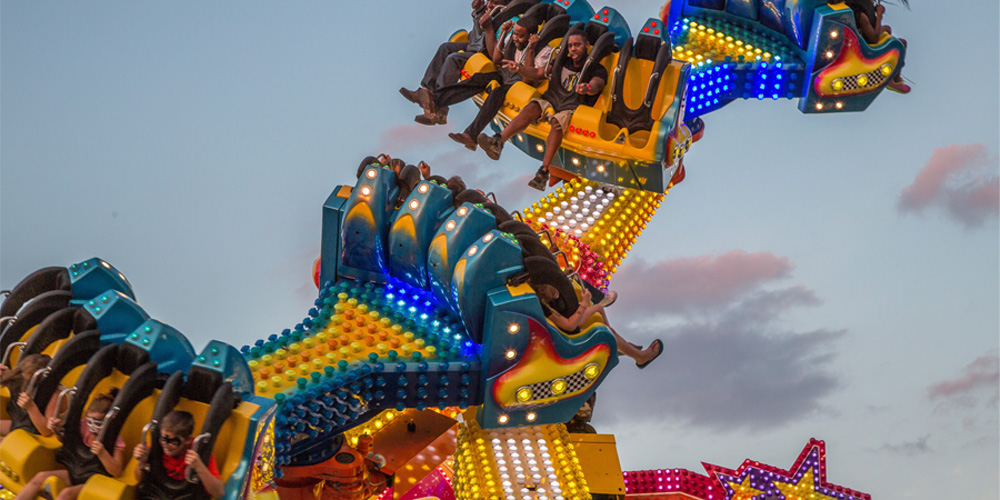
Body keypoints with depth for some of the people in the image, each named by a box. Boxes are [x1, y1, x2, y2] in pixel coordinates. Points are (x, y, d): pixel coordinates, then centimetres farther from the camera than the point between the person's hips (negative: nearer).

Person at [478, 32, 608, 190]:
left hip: (573, 106, -4)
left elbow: (596, 86, -17)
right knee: (531, 108, -29)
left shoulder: (597, 69, 7)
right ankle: (497, 142, -48)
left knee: (557, 122, -37)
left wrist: (587, 88, -42)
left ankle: (543, 172, -48)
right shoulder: (562, 63, 22)